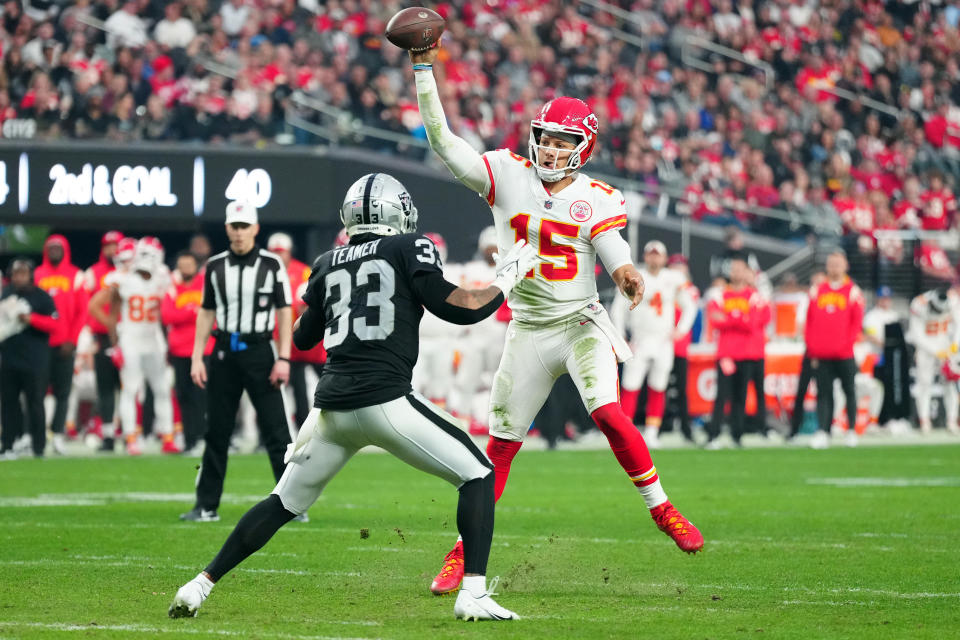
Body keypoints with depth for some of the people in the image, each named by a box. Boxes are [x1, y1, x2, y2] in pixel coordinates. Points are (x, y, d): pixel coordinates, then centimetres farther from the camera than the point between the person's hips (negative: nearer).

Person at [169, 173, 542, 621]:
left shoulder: (328, 264, 17)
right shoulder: (409, 249, 4)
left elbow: (302, 337, 29)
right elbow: (457, 308, -4)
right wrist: (505, 280, 11)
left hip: (332, 407, 5)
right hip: (386, 401, -5)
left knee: (284, 504, 19)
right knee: (477, 475, 6)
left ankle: (200, 586, 16)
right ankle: (473, 593, -9)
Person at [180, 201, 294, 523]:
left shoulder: (271, 264, -1)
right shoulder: (215, 266, 8)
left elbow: (284, 313, -1)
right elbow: (206, 313, 12)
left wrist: (284, 358, -9)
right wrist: (196, 357, 5)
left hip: (259, 351, -3)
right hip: (224, 351, 3)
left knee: (276, 430, -5)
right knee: (216, 432, 5)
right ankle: (207, 506, 11)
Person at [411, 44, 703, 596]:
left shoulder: (597, 200, -4)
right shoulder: (507, 175, -2)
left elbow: (616, 257, -15)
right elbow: (442, 141, -6)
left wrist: (628, 274, -40)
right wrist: (424, 69, -14)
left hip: (581, 323, -2)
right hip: (529, 331, 2)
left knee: (610, 414, -24)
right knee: (501, 443, 3)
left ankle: (664, 511, -9)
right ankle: (464, 552, 12)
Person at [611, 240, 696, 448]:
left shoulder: (673, 280, 5)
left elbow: (689, 307, 16)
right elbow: (618, 308, -1)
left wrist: (680, 329, 2)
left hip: (664, 343, 3)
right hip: (640, 343, -3)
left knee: (658, 390, 7)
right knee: (630, 388, -9)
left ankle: (651, 433, 14)